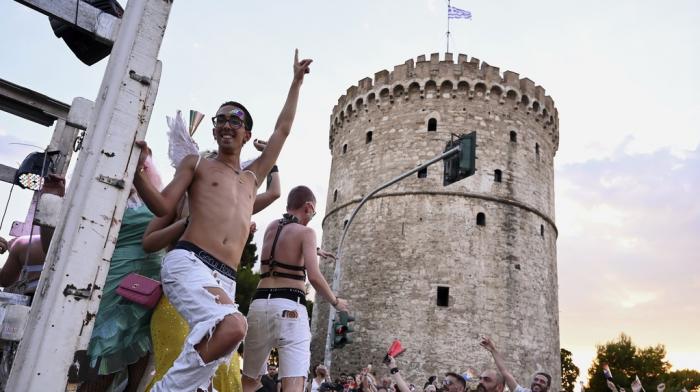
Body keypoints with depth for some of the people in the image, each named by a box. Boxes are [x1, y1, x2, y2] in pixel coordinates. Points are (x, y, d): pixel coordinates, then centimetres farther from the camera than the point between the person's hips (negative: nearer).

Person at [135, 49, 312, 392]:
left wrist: (296, 81, 40)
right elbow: (163, 207, 6)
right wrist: (137, 170, -10)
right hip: (188, 263, -5)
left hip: (224, 281, 5)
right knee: (234, 326, -33)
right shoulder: (196, 164, 17)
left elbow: (282, 130, 35)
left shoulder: (252, 177, 29)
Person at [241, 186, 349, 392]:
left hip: (260, 303, 6)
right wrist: (335, 302, 3)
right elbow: (314, 277, -12)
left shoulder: (271, 227, 18)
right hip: (289, 306, -6)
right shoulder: (305, 232, -1)